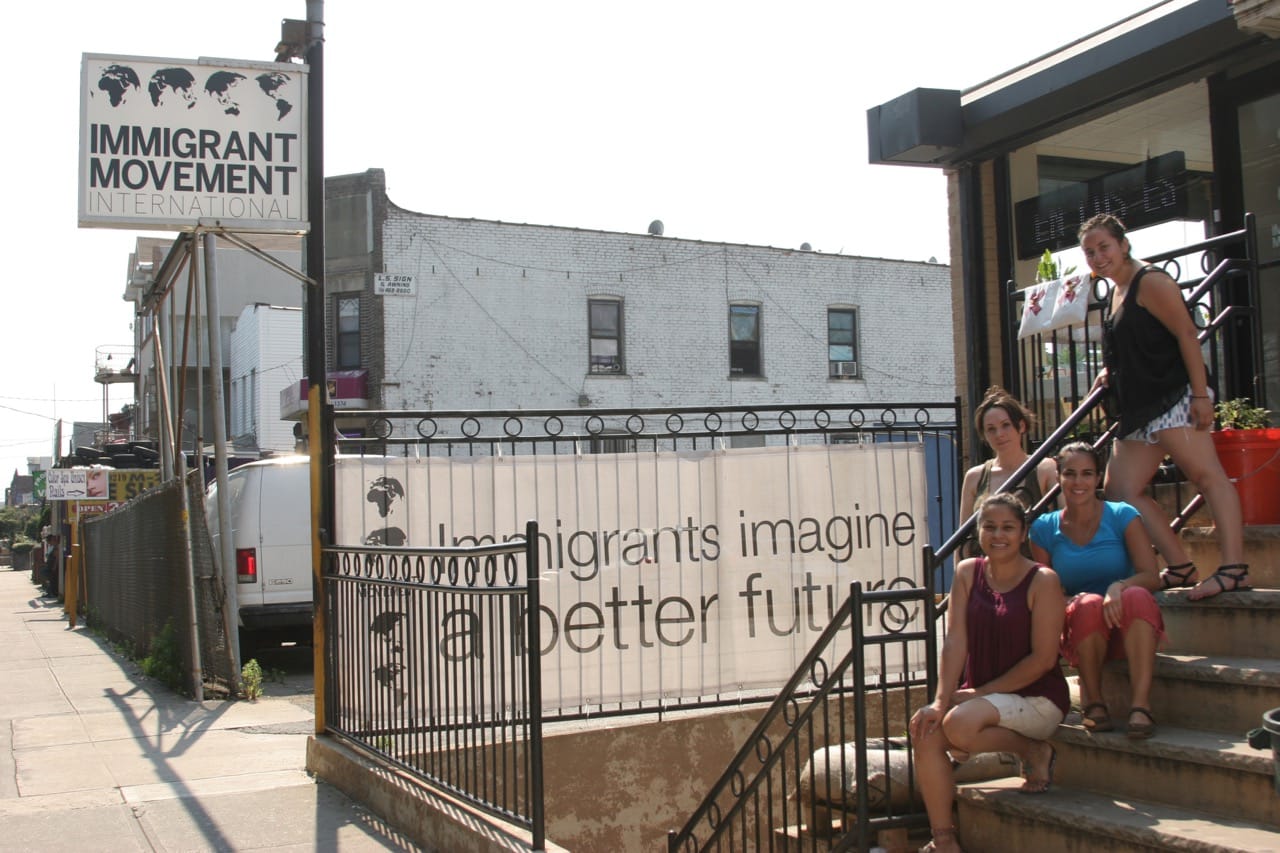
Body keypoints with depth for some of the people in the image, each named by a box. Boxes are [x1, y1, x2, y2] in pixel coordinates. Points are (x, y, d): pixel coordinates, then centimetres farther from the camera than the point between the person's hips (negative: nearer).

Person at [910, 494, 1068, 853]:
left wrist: (980, 693, -15)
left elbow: (1043, 658, -14)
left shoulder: (1042, 581, -10)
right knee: (925, 731, -22)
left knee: (959, 725, -32)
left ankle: (1033, 751, -4)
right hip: (979, 695, 5)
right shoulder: (967, 573, 4)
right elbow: (955, 642, -4)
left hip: (1037, 698, -5)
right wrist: (941, 701, -17)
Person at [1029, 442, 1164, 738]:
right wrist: (1067, 603, -17)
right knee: (1089, 604, -34)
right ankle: (1092, 701, -18)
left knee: (1137, 596, -34)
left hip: (1130, 631, 0)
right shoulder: (1044, 529, 5)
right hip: (1080, 637, 1)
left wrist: (1119, 586, -32)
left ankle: (1141, 705, -39)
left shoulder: (1122, 516, -1)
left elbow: (1151, 576, -10)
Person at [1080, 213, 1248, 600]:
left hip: (1173, 399, -10)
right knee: (1120, 490, 3)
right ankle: (1180, 567, 4)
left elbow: (1186, 334, -14)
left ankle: (1234, 568, -24)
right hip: (1140, 410, 10)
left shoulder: (1150, 281, -6)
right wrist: (1109, 373, 12)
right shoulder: (1116, 292, 20)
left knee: (1206, 475, -17)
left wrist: (1200, 395, -22)